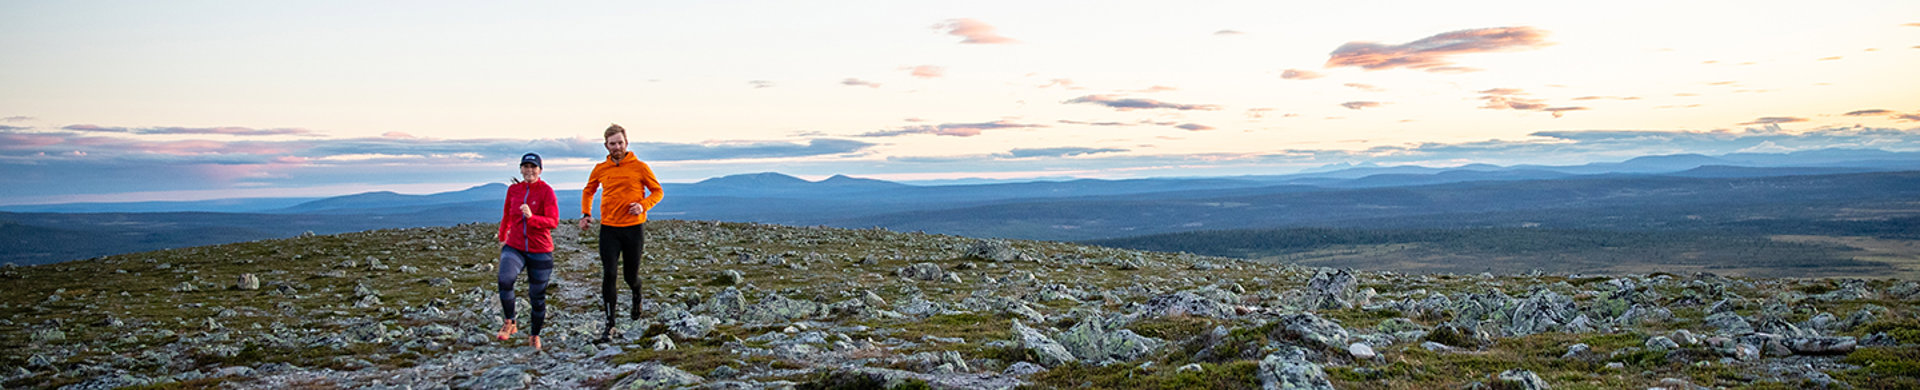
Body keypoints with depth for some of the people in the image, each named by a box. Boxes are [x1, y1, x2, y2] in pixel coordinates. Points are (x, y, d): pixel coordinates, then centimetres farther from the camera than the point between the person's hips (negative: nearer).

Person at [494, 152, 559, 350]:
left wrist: (531, 217, -32)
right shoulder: (513, 189, 6)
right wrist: (502, 236, 36)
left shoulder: (546, 191, -7)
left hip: (540, 251, -2)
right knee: (505, 279, -28)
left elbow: (553, 221, -15)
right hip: (514, 247, 2)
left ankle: (535, 335, 26)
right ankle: (510, 324, -12)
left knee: (537, 296, 6)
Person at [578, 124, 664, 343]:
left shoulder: (639, 167, -2)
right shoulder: (600, 169, 5)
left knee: (631, 275, 6)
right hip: (609, 228, 1)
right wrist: (586, 213, 6)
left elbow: (657, 191, 4)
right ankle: (609, 324, -4)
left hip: (634, 228, -1)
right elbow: (588, 191, 22)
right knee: (609, 274, -9)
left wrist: (643, 205, -14)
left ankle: (636, 303, 40)